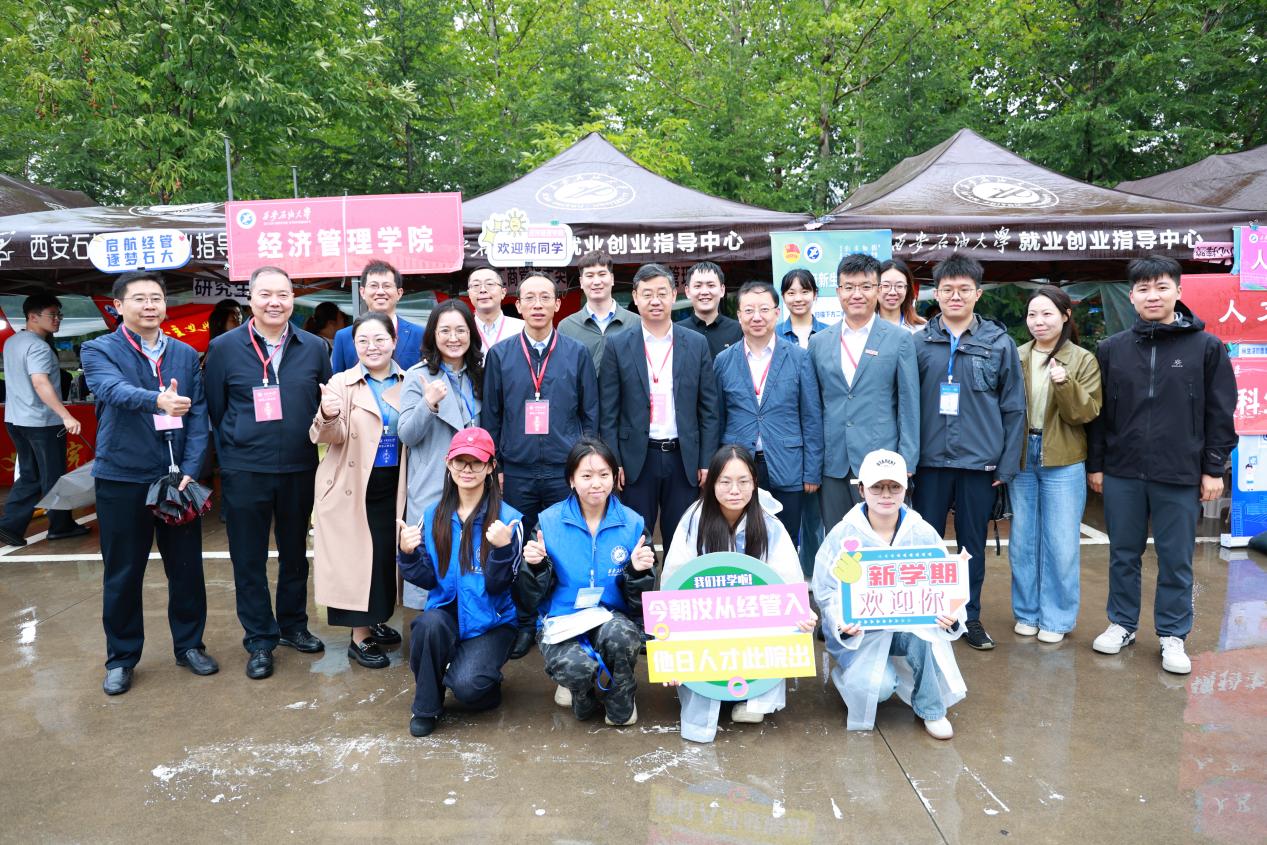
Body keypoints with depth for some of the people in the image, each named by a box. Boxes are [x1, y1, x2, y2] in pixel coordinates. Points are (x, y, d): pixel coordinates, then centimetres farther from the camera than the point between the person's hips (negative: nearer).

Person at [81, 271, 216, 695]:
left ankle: (189, 644, 27)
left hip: (178, 477, 3)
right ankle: (121, 658, 25)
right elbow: (115, 390, -24)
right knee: (123, 573, 8)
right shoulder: (99, 351, -2)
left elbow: (198, 414, 3)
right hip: (122, 479, -2)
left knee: (187, 567, 9)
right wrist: (158, 401, -45)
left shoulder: (186, 354, 8)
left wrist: (190, 470, -9)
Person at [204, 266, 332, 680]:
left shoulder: (314, 348, 2)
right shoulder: (224, 347, -2)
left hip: (300, 470, 2)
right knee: (249, 560, 6)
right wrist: (229, 457, 1)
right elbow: (214, 410, 2)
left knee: (295, 552, 16)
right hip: (245, 472, -2)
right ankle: (260, 641, 20)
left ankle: (293, 626, 33)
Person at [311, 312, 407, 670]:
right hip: (353, 486, -3)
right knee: (358, 555, -1)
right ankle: (360, 637, 12)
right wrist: (327, 416, -37)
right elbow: (330, 436, -15)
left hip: (392, 485, 4)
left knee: (387, 554, 11)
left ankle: (377, 621, 32)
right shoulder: (341, 383, -5)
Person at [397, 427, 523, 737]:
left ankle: (486, 680, 13)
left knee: (466, 685, -26)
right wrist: (408, 554, -17)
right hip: (446, 610, 3)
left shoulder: (507, 518, -11)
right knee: (429, 624, -32)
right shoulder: (433, 515, 1)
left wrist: (502, 548, -30)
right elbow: (428, 580, 2)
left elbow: (498, 586, -13)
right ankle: (426, 706, -6)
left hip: (491, 620, -3)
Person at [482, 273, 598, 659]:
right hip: (516, 472, 1)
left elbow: (590, 415, 5)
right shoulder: (499, 355, 5)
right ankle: (523, 624, 23)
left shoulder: (577, 353, 3)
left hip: (566, 471, -1)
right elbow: (490, 417, 7)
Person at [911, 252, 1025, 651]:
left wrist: (1007, 465, -1)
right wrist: (905, 456, -2)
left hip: (979, 462, 0)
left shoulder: (1000, 343, 1)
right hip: (930, 460, 0)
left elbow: (1014, 408, 3)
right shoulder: (918, 343, 1)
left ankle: (970, 616, 26)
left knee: (973, 544, 11)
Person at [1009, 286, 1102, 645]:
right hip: (1020, 459, 3)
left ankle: (1056, 618, 17)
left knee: (1061, 544, 3)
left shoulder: (1083, 360, -1)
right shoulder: (1016, 358, 7)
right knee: (1023, 541, 9)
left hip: (1063, 463, -3)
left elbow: (1086, 413, -9)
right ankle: (1027, 612, 23)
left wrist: (1065, 384, -25)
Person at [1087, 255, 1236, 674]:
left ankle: (1172, 635, 22)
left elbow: (1220, 413, 1)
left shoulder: (1206, 347, 0)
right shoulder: (1111, 349, 4)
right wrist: (1095, 464, 5)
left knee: (1176, 560, 8)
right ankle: (1122, 624, 26)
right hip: (1122, 472, 2)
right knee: (1124, 555, 12)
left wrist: (1214, 468, -1)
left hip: (1180, 475, -1)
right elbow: (1098, 413, 7)